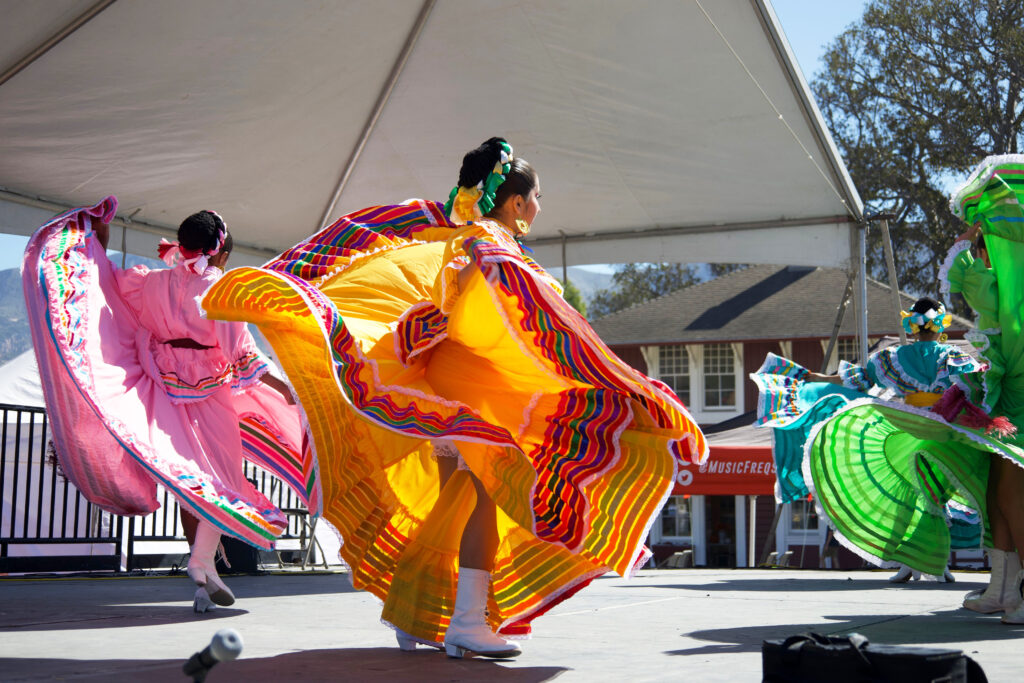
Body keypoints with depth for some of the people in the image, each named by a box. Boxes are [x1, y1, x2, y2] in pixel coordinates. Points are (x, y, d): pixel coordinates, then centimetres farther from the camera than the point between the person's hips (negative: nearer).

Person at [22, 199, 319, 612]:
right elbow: (238, 347, -12)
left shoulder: (155, 283, 5)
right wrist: (276, 384, -7)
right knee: (219, 476, 1)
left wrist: (98, 241, 28)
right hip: (211, 391, -5)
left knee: (187, 481, 10)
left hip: (166, 388, 5)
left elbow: (107, 282, 18)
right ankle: (203, 561, -20)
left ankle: (202, 584, 17)